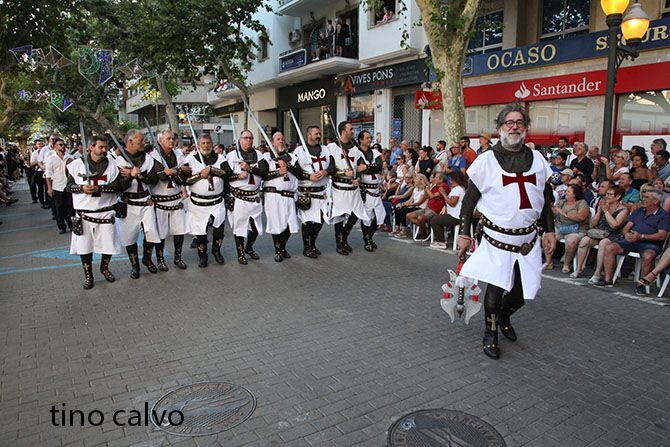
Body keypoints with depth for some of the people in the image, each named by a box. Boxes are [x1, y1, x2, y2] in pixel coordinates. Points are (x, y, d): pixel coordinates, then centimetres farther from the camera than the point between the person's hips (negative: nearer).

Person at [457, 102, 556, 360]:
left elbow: (546, 198, 16)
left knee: (524, 292, 10)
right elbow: (469, 200, -2)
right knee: (495, 289, -3)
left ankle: (503, 315, 41)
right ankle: (490, 334, 21)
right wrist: (464, 234, -5)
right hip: (497, 238, -4)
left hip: (528, 239, 4)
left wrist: (550, 230, 12)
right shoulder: (486, 160, -4)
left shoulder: (537, 159, 8)